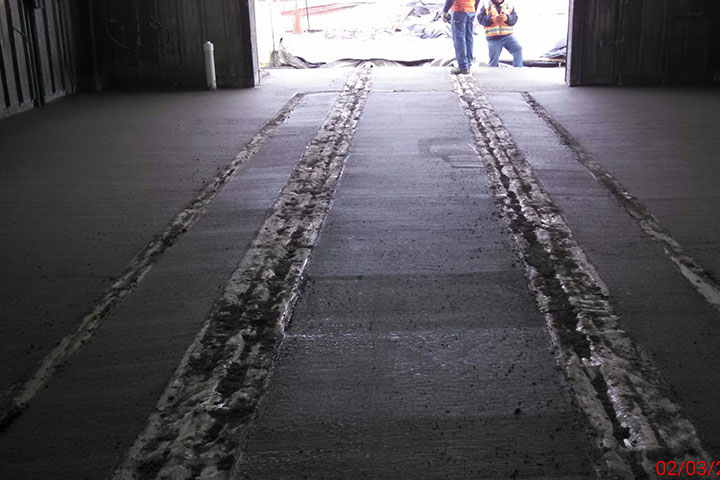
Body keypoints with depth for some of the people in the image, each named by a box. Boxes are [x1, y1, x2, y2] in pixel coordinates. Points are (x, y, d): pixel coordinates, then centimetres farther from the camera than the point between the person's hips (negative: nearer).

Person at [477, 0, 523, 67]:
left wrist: (507, 18, -18)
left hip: (507, 35, 2)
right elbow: (480, 18, -4)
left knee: (518, 49, -15)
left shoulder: (509, 6, 12)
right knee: (494, 58, -4)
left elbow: (515, 17, 3)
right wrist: (491, 19, -19)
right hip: (493, 38, -1)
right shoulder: (486, 6, 6)